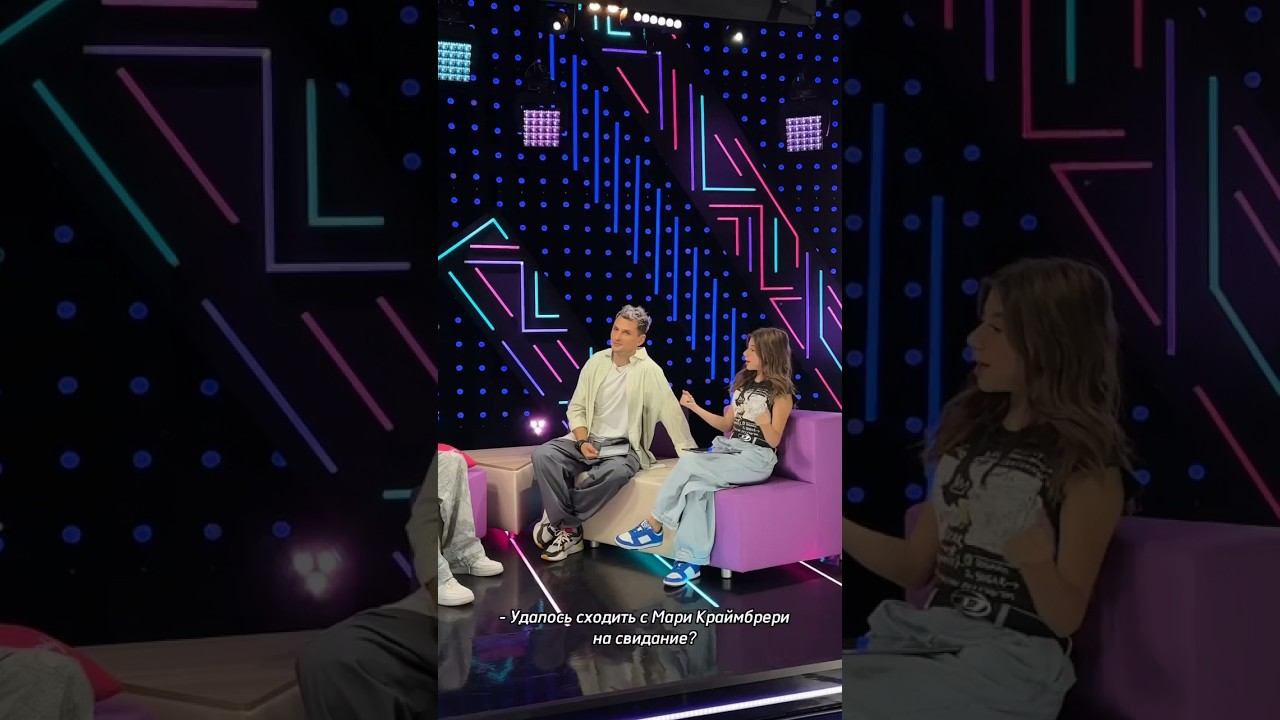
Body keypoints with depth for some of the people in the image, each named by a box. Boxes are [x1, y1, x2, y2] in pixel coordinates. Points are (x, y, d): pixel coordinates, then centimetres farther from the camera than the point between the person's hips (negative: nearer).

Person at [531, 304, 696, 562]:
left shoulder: (649, 371, -8)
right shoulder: (596, 362, 6)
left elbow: (672, 414, -11)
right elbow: (576, 407, 8)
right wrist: (583, 441, -9)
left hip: (624, 448, -4)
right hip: (588, 440, 4)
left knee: (615, 473, -39)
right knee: (543, 454, -24)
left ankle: (558, 519, -18)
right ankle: (570, 531, -21)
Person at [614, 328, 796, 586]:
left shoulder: (781, 392, -4)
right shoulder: (744, 383, 17)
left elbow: (774, 440, -9)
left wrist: (764, 423, -30)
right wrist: (696, 407, 12)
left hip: (756, 458, -6)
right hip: (728, 449, 6)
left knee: (689, 462, -27)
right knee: (697, 485, -28)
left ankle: (654, 526, -15)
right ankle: (692, 561, -34)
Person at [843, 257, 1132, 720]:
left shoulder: (1086, 464, -8)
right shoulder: (969, 432, 10)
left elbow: (1065, 616, -8)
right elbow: (916, 567, 12)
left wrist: (1033, 559, -27)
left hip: (1011, 661, -5)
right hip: (926, 640, 5)